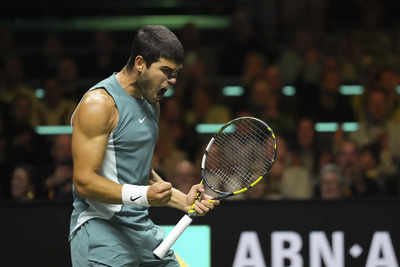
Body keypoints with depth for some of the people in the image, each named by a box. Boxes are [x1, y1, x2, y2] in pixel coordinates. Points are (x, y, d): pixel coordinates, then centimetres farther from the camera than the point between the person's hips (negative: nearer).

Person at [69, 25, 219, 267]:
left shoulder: (151, 104, 16)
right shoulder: (99, 104, -13)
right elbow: (84, 181, -18)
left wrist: (184, 200, 10)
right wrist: (143, 195, -28)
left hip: (143, 227, 9)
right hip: (100, 228, -8)